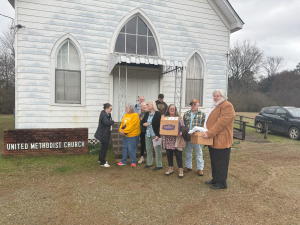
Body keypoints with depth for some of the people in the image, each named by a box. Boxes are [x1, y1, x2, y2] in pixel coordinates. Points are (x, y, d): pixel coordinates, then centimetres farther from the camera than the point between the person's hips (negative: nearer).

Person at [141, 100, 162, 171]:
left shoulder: (157, 114, -10)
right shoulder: (146, 114, 9)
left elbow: (159, 125, -14)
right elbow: (142, 121, 18)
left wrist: (157, 135, -19)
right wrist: (143, 124, -7)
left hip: (155, 135, -7)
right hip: (148, 134, 7)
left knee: (157, 150, 0)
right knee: (148, 149, 15)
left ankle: (159, 165, 11)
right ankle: (149, 163, 29)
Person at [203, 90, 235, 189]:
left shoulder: (227, 106, -14)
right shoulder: (216, 106, 20)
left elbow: (221, 122, -24)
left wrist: (209, 133, -25)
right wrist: (205, 130, 12)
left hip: (221, 141, -10)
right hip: (213, 140, 10)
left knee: (220, 163, 0)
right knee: (214, 161, 18)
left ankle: (221, 183, 13)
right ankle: (215, 179, 32)